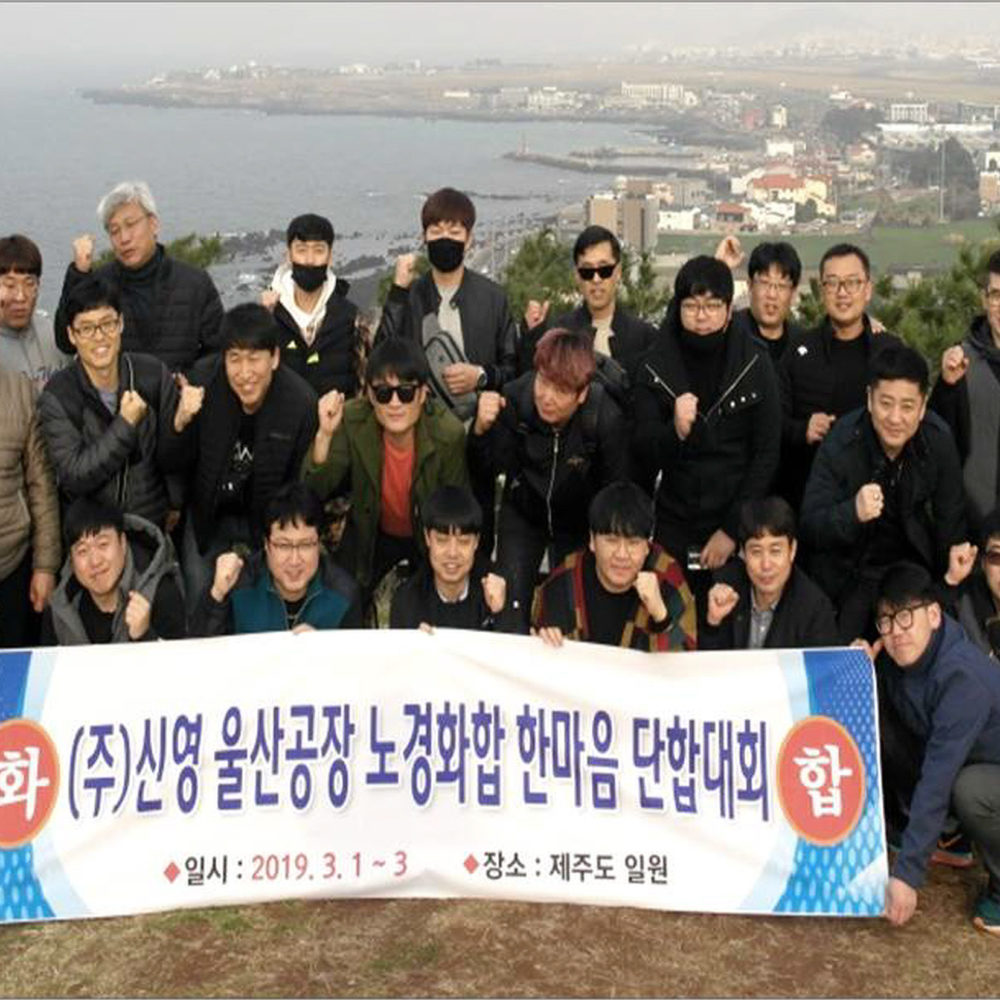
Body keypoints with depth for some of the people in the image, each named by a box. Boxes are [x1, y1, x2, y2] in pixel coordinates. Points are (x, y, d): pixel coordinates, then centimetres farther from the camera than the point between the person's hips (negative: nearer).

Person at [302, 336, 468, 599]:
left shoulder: (449, 433, -30)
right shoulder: (352, 419, -25)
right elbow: (313, 492, -27)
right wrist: (324, 434, -43)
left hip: (430, 537, -1)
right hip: (373, 533, 2)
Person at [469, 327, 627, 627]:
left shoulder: (606, 418, -26)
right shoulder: (514, 398, -24)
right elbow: (483, 475, -21)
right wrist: (482, 429, -37)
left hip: (578, 523, -1)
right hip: (522, 515, 1)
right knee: (510, 611, -4)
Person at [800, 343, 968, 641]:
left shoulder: (938, 439, -12)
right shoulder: (840, 444, -23)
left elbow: (950, 520, 1)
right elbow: (810, 527, -28)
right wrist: (853, 513, -47)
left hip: (911, 559, 3)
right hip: (846, 571, -3)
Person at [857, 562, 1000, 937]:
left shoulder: (964, 677, -33)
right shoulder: (894, 656, -11)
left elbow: (937, 780, -37)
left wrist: (907, 873, -39)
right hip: (948, 760, 7)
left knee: (969, 788, -38)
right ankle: (900, 830, 9)